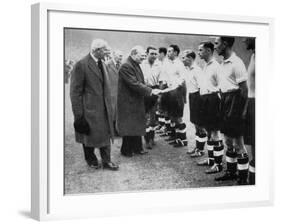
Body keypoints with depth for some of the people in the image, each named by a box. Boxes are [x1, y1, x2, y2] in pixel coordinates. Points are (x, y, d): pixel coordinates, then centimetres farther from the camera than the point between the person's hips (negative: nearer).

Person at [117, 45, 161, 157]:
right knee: (128, 127, 1)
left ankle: (137, 148, 23)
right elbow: (134, 84, -26)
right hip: (128, 102, -9)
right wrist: (150, 91, -24)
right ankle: (126, 150, 13)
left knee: (137, 126, 14)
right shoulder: (126, 66, -21)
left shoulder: (136, 65, 11)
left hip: (136, 101, 9)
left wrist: (151, 91, 6)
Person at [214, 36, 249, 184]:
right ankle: (231, 172, 30)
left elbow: (244, 89, -16)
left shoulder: (236, 63, -16)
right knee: (228, 141, 17)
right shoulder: (224, 63, 10)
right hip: (225, 100, 9)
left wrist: (242, 111, -16)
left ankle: (243, 178, 7)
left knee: (238, 143, -2)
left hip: (234, 101, -9)